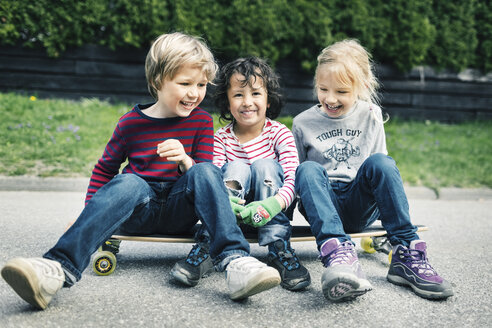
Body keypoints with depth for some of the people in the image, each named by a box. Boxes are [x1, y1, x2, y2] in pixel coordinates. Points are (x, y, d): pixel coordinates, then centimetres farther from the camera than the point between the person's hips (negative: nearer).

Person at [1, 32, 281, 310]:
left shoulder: (202, 122, 6)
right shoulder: (131, 122, 3)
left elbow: (206, 176, 3)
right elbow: (105, 168, 12)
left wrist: (186, 161, -20)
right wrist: (90, 210, 0)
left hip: (180, 210, 1)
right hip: (138, 207, -1)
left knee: (206, 171, -27)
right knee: (129, 182, -34)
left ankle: (234, 261, -42)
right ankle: (59, 269, -50)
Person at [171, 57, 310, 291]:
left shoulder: (279, 133, -5)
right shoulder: (221, 138, -1)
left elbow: (292, 178, -17)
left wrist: (275, 204, -39)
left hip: (272, 214, 0)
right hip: (235, 214, 1)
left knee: (264, 165, -24)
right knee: (237, 168, -24)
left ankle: (279, 250, -28)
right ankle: (205, 248, -31)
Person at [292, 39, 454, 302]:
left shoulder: (371, 115, 6)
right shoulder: (303, 123, 3)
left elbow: (381, 168, 13)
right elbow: (293, 173, 12)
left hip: (360, 206, 1)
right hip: (325, 204, 0)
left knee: (380, 162, -29)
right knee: (309, 170, -33)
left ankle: (406, 254, -32)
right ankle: (338, 254, -54)